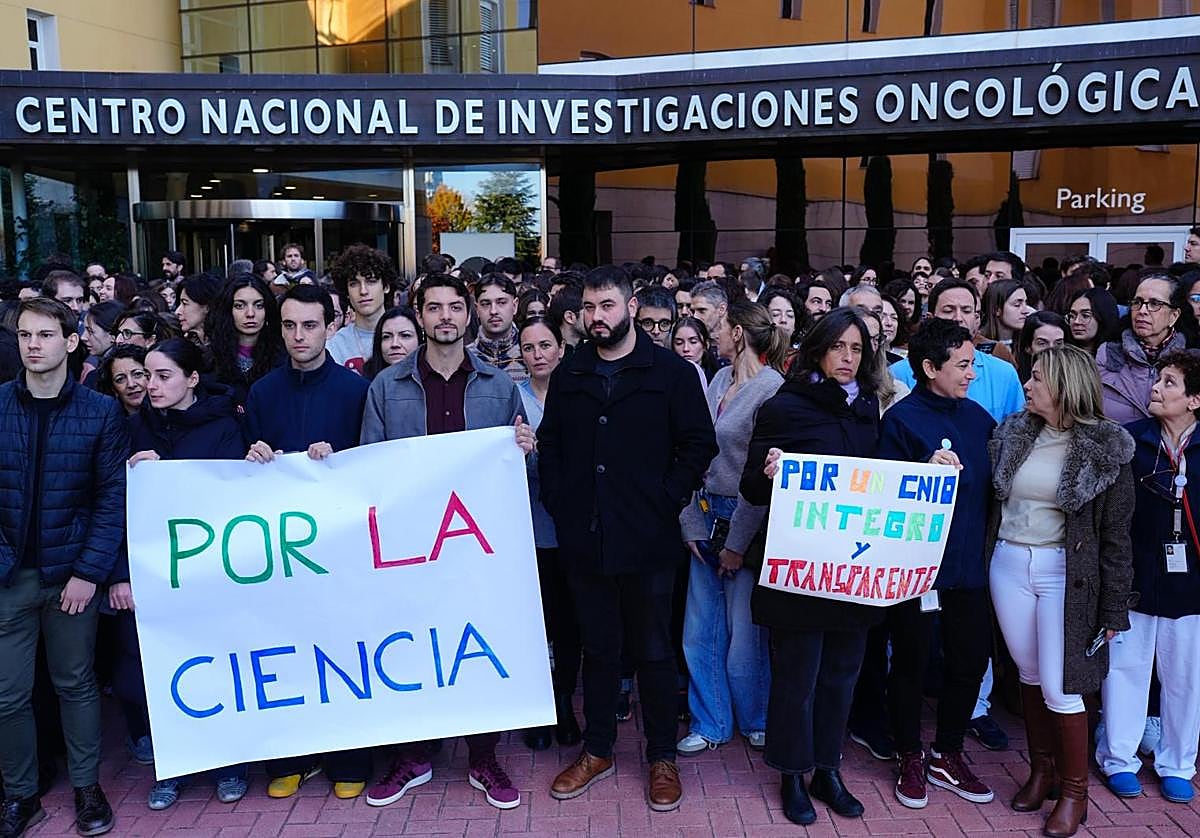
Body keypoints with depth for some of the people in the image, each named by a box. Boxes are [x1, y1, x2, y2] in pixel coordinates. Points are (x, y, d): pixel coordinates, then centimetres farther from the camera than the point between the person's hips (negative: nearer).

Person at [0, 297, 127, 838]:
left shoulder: (101, 412, -3)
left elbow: (113, 497, -4)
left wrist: (89, 570, -11)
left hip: (71, 572, -1)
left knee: (76, 685, 11)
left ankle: (87, 787, 26)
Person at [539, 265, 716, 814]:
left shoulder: (671, 372, -2)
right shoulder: (568, 377, 10)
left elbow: (698, 445, -3)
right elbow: (550, 445, 14)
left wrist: (667, 502, -8)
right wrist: (557, 502, 3)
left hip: (647, 541, -3)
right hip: (584, 540, 3)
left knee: (653, 652, 8)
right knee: (598, 649, 15)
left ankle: (662, 757, 25)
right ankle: (597, 750, 31)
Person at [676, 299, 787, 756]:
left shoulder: (772, 388, -14)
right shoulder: (719, 381, 8)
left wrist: (738, 542, -13)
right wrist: (693, 523, 0)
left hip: (746, 523, -6)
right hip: (708, 516, 6)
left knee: (744, 632, 6)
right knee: (700, 630, 10)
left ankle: (756, 720, 30)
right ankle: (710, 722, 27)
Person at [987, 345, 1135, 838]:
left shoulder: (1104, 448, -7)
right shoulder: (1012, 434, 4)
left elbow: (1116, 534, -5)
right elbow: (992, 501, 7)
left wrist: (1113, 608, -5)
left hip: (1066, 572, -4)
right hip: (1008, 565, 4)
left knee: (1060, 687, -1)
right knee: (1029, 673, 14)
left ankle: (1074, 790, 19)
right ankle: (1042, 769, 31)